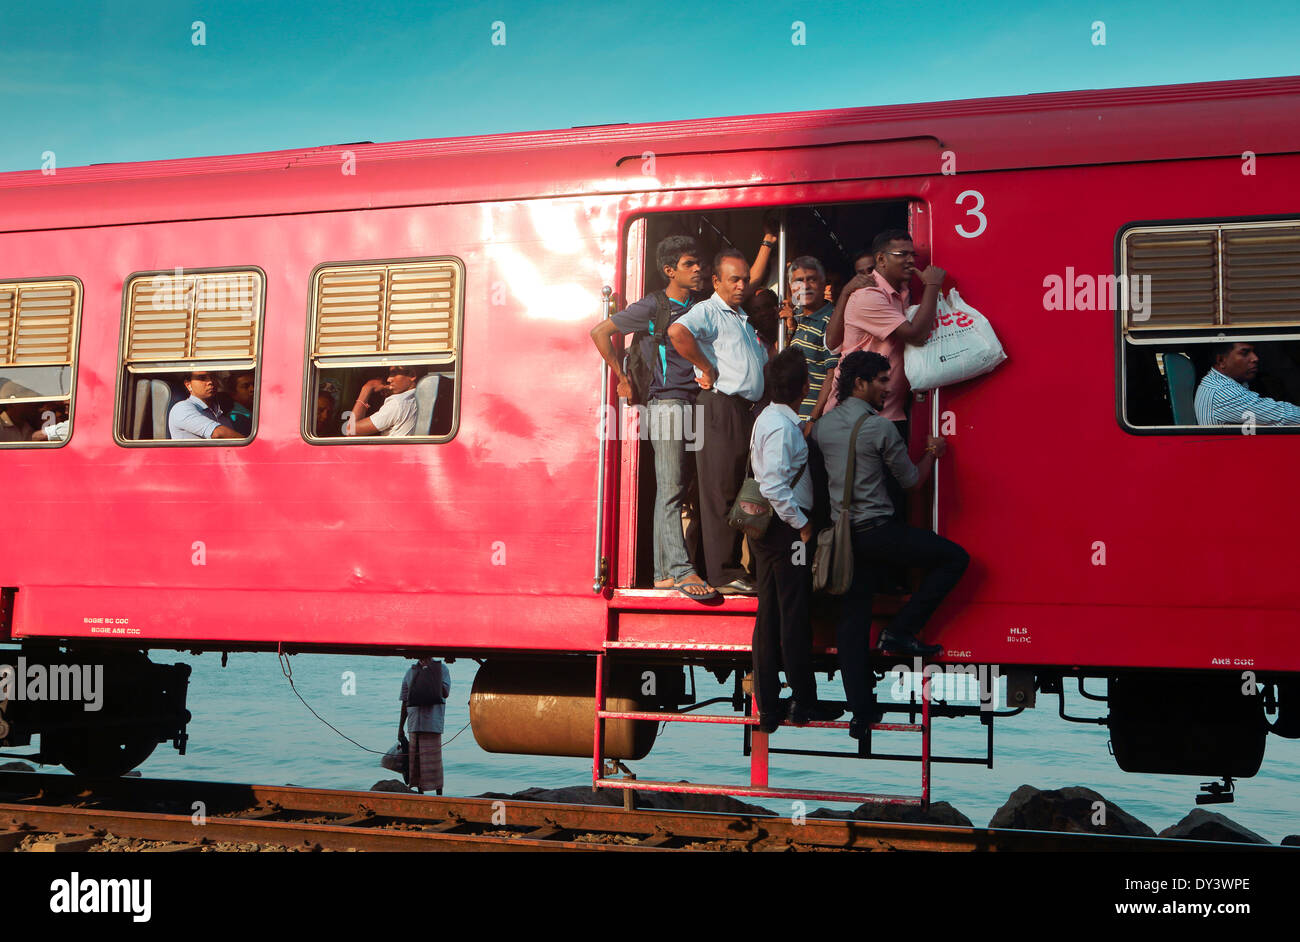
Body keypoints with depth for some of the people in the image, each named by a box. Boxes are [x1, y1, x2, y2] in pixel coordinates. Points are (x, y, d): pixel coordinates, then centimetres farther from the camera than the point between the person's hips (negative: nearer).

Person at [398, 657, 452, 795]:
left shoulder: (441, 668, 4)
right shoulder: (411, 672, 13)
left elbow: (445, 693, -9)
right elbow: (405, 701, 15)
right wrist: (400, 728, 13)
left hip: (433, 722, -4)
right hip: (414, 723, 4)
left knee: (433, 760, -5)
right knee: (415, 760, 7)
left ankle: (439, 794, 3)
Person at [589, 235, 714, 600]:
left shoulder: (702, 306, 16)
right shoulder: (652, 306, -1)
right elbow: (600, 331, 0)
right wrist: (622, 378, 1)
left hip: (698, 403, 6)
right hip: (668, 403, -6)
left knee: (686, 490, 6)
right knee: (671, 491, -11)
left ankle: (664, 572, 11)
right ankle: (681, 571, -15)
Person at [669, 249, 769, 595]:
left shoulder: (745, 319, 25)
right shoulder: (708, 311, -4)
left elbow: (763, 362, 36)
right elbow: (677, 332, -25)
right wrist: (707, 369, -18)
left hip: (747, 409, 9)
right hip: (721, 407, -9)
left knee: (740, 493, 11)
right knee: (721, 491, -7)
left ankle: (736, 567, 18)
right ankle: (724, 574, -6)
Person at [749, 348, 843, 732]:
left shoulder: (769, 418, 12)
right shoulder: (783, 427, -18)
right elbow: (774, 487, -25)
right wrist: (801, 523, -17)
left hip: (769, 529, 10)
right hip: (786, 531, -10)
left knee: (769, 616, 10)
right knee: (795, 618, 0)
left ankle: (768, 707, 15)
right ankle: (804, 703, 11)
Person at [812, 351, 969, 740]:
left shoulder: (823, 426, 8)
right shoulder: (880, 427, -11)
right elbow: (911, 479, -2)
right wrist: (932, 453, 18)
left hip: (844, 534, 7)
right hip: (877, 530, -7)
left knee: (852, 621, 9)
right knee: (954, 558, 6)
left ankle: (860, 712, 10)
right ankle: (900, 631, 2)